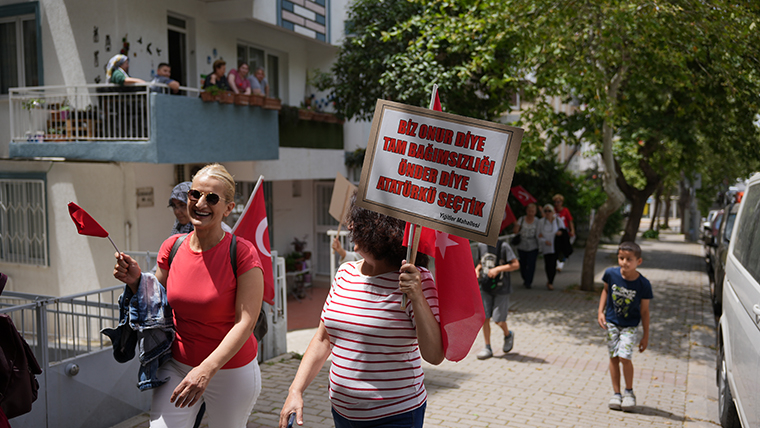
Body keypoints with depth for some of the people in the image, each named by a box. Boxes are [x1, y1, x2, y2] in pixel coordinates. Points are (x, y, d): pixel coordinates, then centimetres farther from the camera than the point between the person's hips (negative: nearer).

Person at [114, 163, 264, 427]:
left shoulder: (242, 253, -16)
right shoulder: (172, 247, -2)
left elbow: (246, 321, -21)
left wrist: (207, 369, -30)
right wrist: (137, 281, -8)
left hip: (231, 370, -3)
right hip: (177, 365, 4)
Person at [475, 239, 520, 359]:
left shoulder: (503, 246, -13)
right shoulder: (481, 245, 4)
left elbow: (516, 265, -14)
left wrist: (498, 269, -22)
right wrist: (477, 269, -1)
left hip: (501, 289, -4)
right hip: (485, 288, 5)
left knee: (498, 320, -4)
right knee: (485, 318, 2)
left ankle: (508, 335, 29)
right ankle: (488, 348, 15)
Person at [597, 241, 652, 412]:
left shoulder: (643, 284, -18)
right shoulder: (611, 273, -13)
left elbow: (644, 311, -8)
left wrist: (646, 336, -2)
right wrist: (601, 311, -2)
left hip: (630, 326, -3)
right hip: (611, 322, 3)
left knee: (624, 356, -14)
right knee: (613, 357, 5)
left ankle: (629, 391, 9)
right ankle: (616, 393, 17)